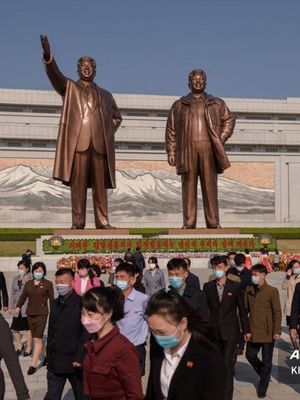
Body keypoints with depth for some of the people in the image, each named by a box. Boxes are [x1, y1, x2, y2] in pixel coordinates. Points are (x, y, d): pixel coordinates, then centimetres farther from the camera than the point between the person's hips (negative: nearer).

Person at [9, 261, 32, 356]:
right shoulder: (15, 279, 11)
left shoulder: (31, 278, -5)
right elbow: (12, 294, 14)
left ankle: (28, 348, 18)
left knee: (28, 327, 4)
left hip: (27, 306, -5)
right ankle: (19, 345, 27)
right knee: (15, 328, 3)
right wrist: (11, 307, 11)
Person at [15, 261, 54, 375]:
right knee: (37, 338, 14)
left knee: (37, 339, -7)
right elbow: (23, 296, 8)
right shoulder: (28, 283, 9)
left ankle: (33, 365, -4)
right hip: (30, 313, 5)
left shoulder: (48, 284, -2)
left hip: (41, 314, -5)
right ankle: (46, 355, 34)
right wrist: (18, 307, -8)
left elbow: (51, 299, -2)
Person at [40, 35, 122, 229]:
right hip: (78, 142, -3)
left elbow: (117, 117, 33)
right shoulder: (69, 87, 16)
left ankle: (102, 221, 3)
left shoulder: (105, 95, 25)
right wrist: (48, 56, -22)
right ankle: (78, 222, -3)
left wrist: (109, 132, 14)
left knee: (100, 184, 0)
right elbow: (54, 74, -3)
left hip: (100, 144, 3)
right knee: (78, 183, -5)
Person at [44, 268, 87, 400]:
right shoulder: (54, 304, 9)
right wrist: (49, 357, 13)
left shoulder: (81, 303, -12)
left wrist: (79, 357, -19)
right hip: (56, 362, 5)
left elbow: (87, 332, -15)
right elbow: (51, 332, 14)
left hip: (75, 362, -5)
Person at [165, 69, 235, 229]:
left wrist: (221, 139, 3)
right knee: (189, 186, -3)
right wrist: (171, 151, 2)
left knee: (210, 185, -2)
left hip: (209, 149, 0)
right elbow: (171, 129, 11)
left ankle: (213, 223, -1)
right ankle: (188, 223, -1)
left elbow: (229, 120, 18)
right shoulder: (179, 105, 17)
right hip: (187, 149, 0)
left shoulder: (217, 104, 18)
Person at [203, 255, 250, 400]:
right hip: (213, 331, 3)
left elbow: (242, 309, 2)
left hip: (230, 331, -3)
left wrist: (246, 329, 5)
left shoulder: (235, 286, -3)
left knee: (227, 363, -8)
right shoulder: (208, 287, 2)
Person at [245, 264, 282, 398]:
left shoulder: (272, 291, -8)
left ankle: (262, 389, 19)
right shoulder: (248, 290, 5)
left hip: (267, 331, -4)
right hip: (253, 330, 4)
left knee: (266, 361, 5)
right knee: (250, 355, 7)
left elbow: (277, 312, -7)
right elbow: (245, 309, 10)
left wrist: (277, 331, -10)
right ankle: (265, 375, 34)